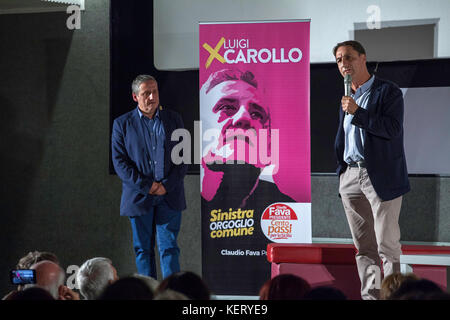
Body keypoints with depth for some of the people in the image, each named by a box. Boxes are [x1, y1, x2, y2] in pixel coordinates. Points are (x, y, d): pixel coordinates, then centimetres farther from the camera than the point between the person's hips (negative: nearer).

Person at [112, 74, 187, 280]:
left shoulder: (173, 120, 8)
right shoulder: (122, 124, 4)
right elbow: (119, 162, -2)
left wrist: (166, 185, -9)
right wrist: (146, 185, -11)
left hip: (170, 196, 0)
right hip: (139, 198, 0)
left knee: (169, 247, -4)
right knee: (143, 248, 5)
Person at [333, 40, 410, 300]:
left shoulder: (388, 91, -3)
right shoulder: (347, 97, 18)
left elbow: (392, 128, -16)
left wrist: (358, 112, -18)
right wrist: (341, 174, 18)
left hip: (381, 178, -6)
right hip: (351, 177, 6)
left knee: (388, 246, -6)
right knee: (363, 248, 7)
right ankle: (370, 295, 11)